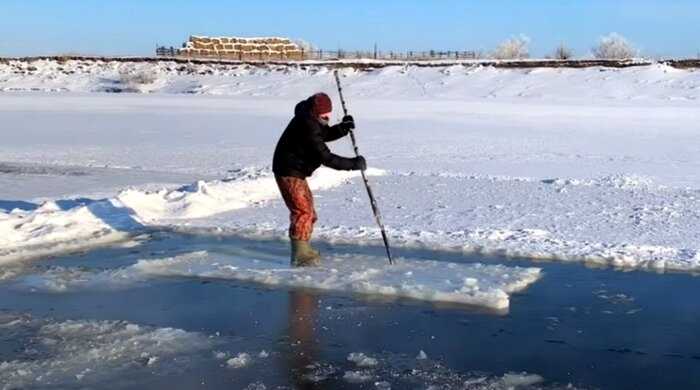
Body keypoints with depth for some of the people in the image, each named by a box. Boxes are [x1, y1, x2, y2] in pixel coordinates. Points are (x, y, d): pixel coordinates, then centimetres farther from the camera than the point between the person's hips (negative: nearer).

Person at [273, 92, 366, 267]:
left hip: (296, 171, 11)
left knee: (308, 210, 18)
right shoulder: (307, 127, -28)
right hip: (289, 173, -10)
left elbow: (326, 134, 15)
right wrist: (353, 164, -23)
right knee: (303, 212, -11)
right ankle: (300, 257, -7)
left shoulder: (309, 118, 0)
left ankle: (304, 250, 31)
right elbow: (326, 158, -28)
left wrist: (343, 127, -4)